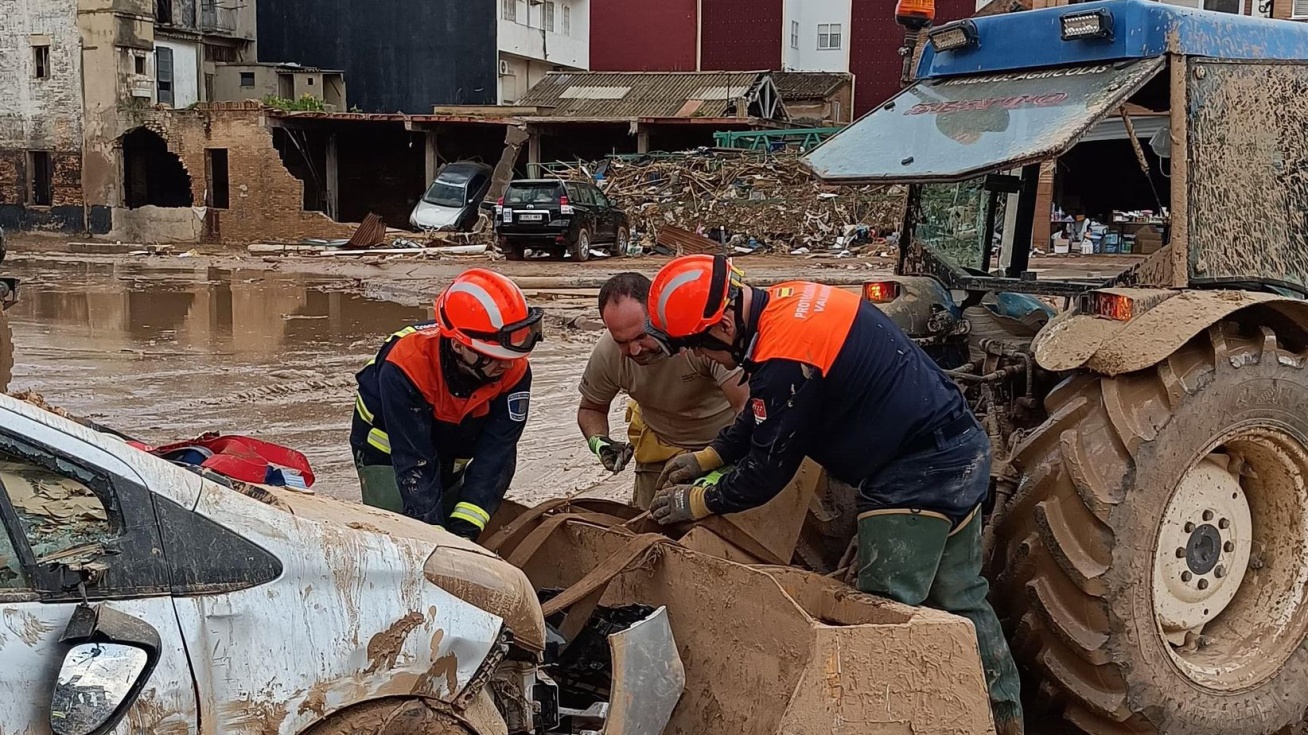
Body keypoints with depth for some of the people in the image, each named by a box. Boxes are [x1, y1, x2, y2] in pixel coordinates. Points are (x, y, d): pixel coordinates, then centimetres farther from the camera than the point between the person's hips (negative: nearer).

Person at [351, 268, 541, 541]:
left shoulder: (514, 372, -26)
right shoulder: (405, 367, -38)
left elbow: (495, 455, -27)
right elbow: (413, 463, -36)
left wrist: (464, 526, -35)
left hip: (449, 461, 4)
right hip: (388, 451, -4)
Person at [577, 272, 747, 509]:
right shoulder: (607, 353, -21)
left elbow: (747, 405, -36)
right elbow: (590, 409, -1)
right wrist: (598, 441, -23)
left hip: (724, 437, -3)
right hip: (660, 447, 3)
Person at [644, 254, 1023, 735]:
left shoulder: (785, 357, -25)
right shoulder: (789, 301, 5)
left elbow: (768, 470, -14)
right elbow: (762, 416, 19)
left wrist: (699, 503, 1)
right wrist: (706, 458, 19)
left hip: (917, 477, -10)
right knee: (962, 600, 20)